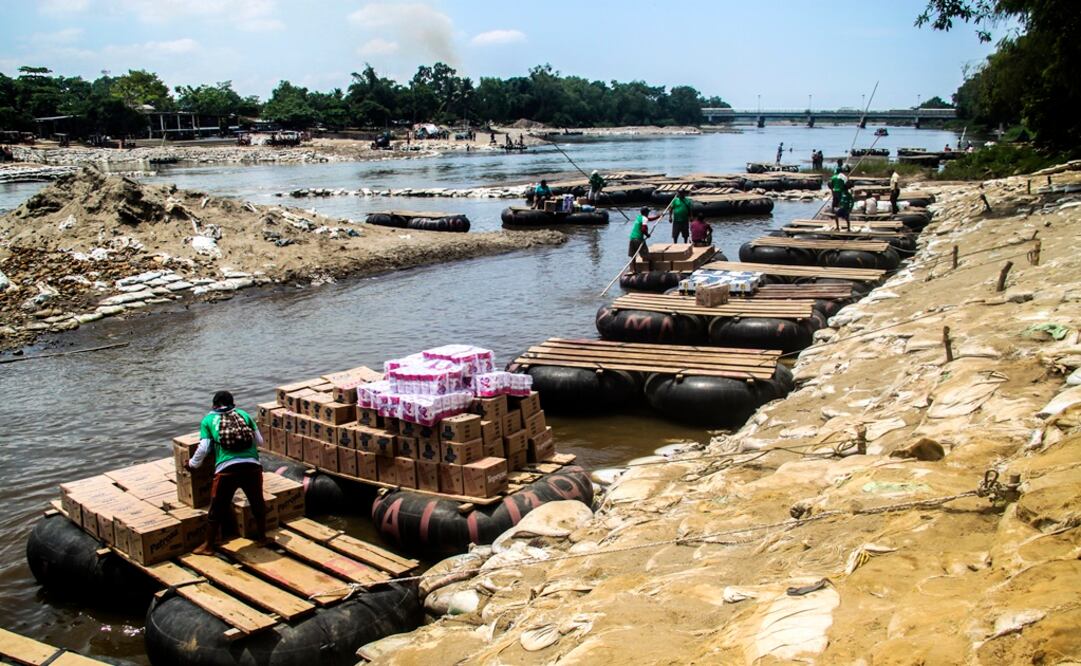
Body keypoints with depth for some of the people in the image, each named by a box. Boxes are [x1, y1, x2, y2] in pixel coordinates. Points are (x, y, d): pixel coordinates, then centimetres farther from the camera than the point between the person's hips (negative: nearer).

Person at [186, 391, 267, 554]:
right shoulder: (244, 414, 19)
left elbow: (203, 449, 6)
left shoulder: (208, 420, 14)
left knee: (217, 509, 13)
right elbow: (260, 441, 21)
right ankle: (261, 536, 37)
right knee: (258, 503, 23)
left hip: (227, 469, -2)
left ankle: (209, 546, 25)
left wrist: (192, 464, 24)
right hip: (252, 466, 2)